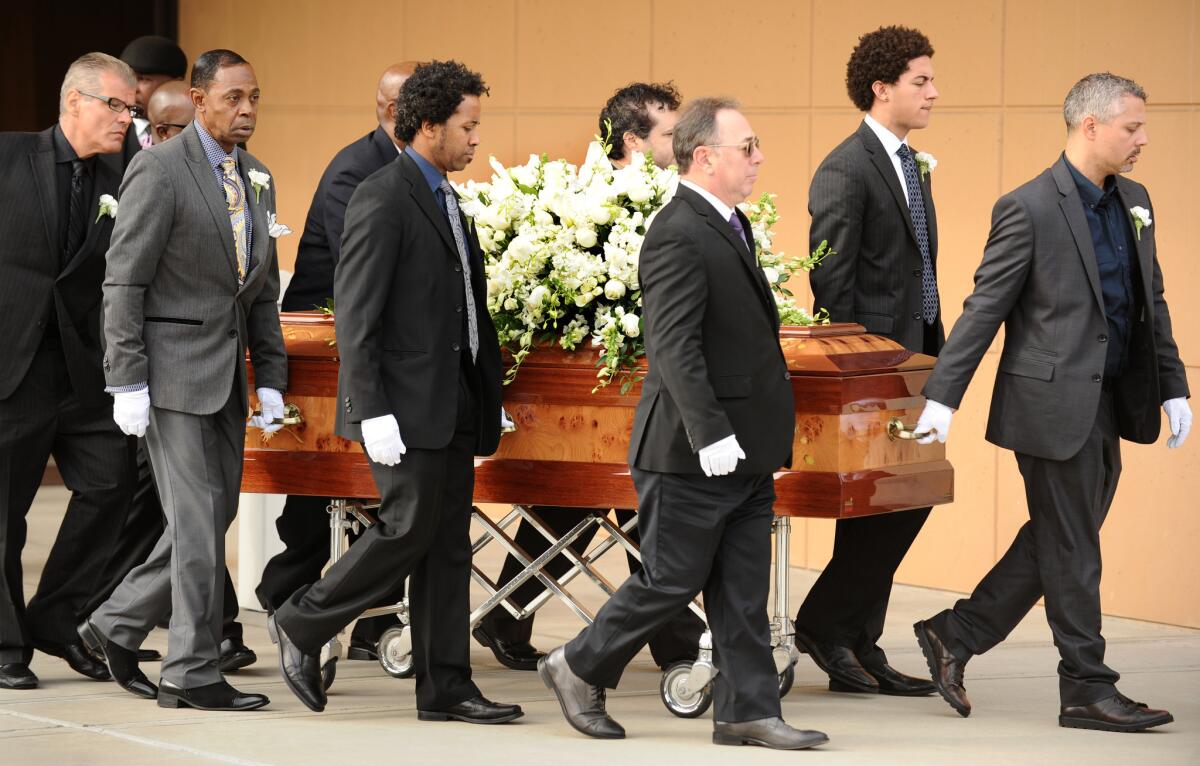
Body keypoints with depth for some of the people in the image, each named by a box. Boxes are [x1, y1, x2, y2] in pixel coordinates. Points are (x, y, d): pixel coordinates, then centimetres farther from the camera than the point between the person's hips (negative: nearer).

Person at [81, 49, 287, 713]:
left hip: (227, 375, 8)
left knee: (214, 515, 10)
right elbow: (124, 281, -12)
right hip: (173, 370, -8)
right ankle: (193, 674, -1)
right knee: (198, 521, -7)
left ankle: (117, 626, 24)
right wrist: (127, 383, -16)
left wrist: (270, 379, 12)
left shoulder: (255, 180, 13)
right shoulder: (158, 170, -10)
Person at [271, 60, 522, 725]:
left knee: (449, 545, 7)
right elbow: (355, 317, -16)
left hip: (451, 405, 9)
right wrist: (373, 413, -21)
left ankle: (444, 688, 10)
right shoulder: (382, 201, -13)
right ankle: (303, 623, 10)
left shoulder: (445, 198, 16)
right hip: (406, 404, -9)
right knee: (409, 529, -8)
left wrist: (486, 397, 17)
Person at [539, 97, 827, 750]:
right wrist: (710, 434, -29)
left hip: (743, 452, 9)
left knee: (743, 590, 8)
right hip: (692, 453, -9)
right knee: (671, 580, 1)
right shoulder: (679, 236, -18)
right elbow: (675, 347, -25)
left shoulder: (729, 226, 14)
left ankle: (747, 711, 12)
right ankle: (580, 669, 18)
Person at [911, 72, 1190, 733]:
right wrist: (942, 396, -13)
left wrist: (1172, 387, 12)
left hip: (1106, 406, 8)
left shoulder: (1133, 202, 11)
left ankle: (955, 636, 26)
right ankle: (1087, 690, 7)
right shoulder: (1030, 208, -12)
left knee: (1057, 542, 13)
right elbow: (985, 307, -11)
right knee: (1072, 552, 0)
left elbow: (1150, 301, 18)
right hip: (1054, 404, -8)